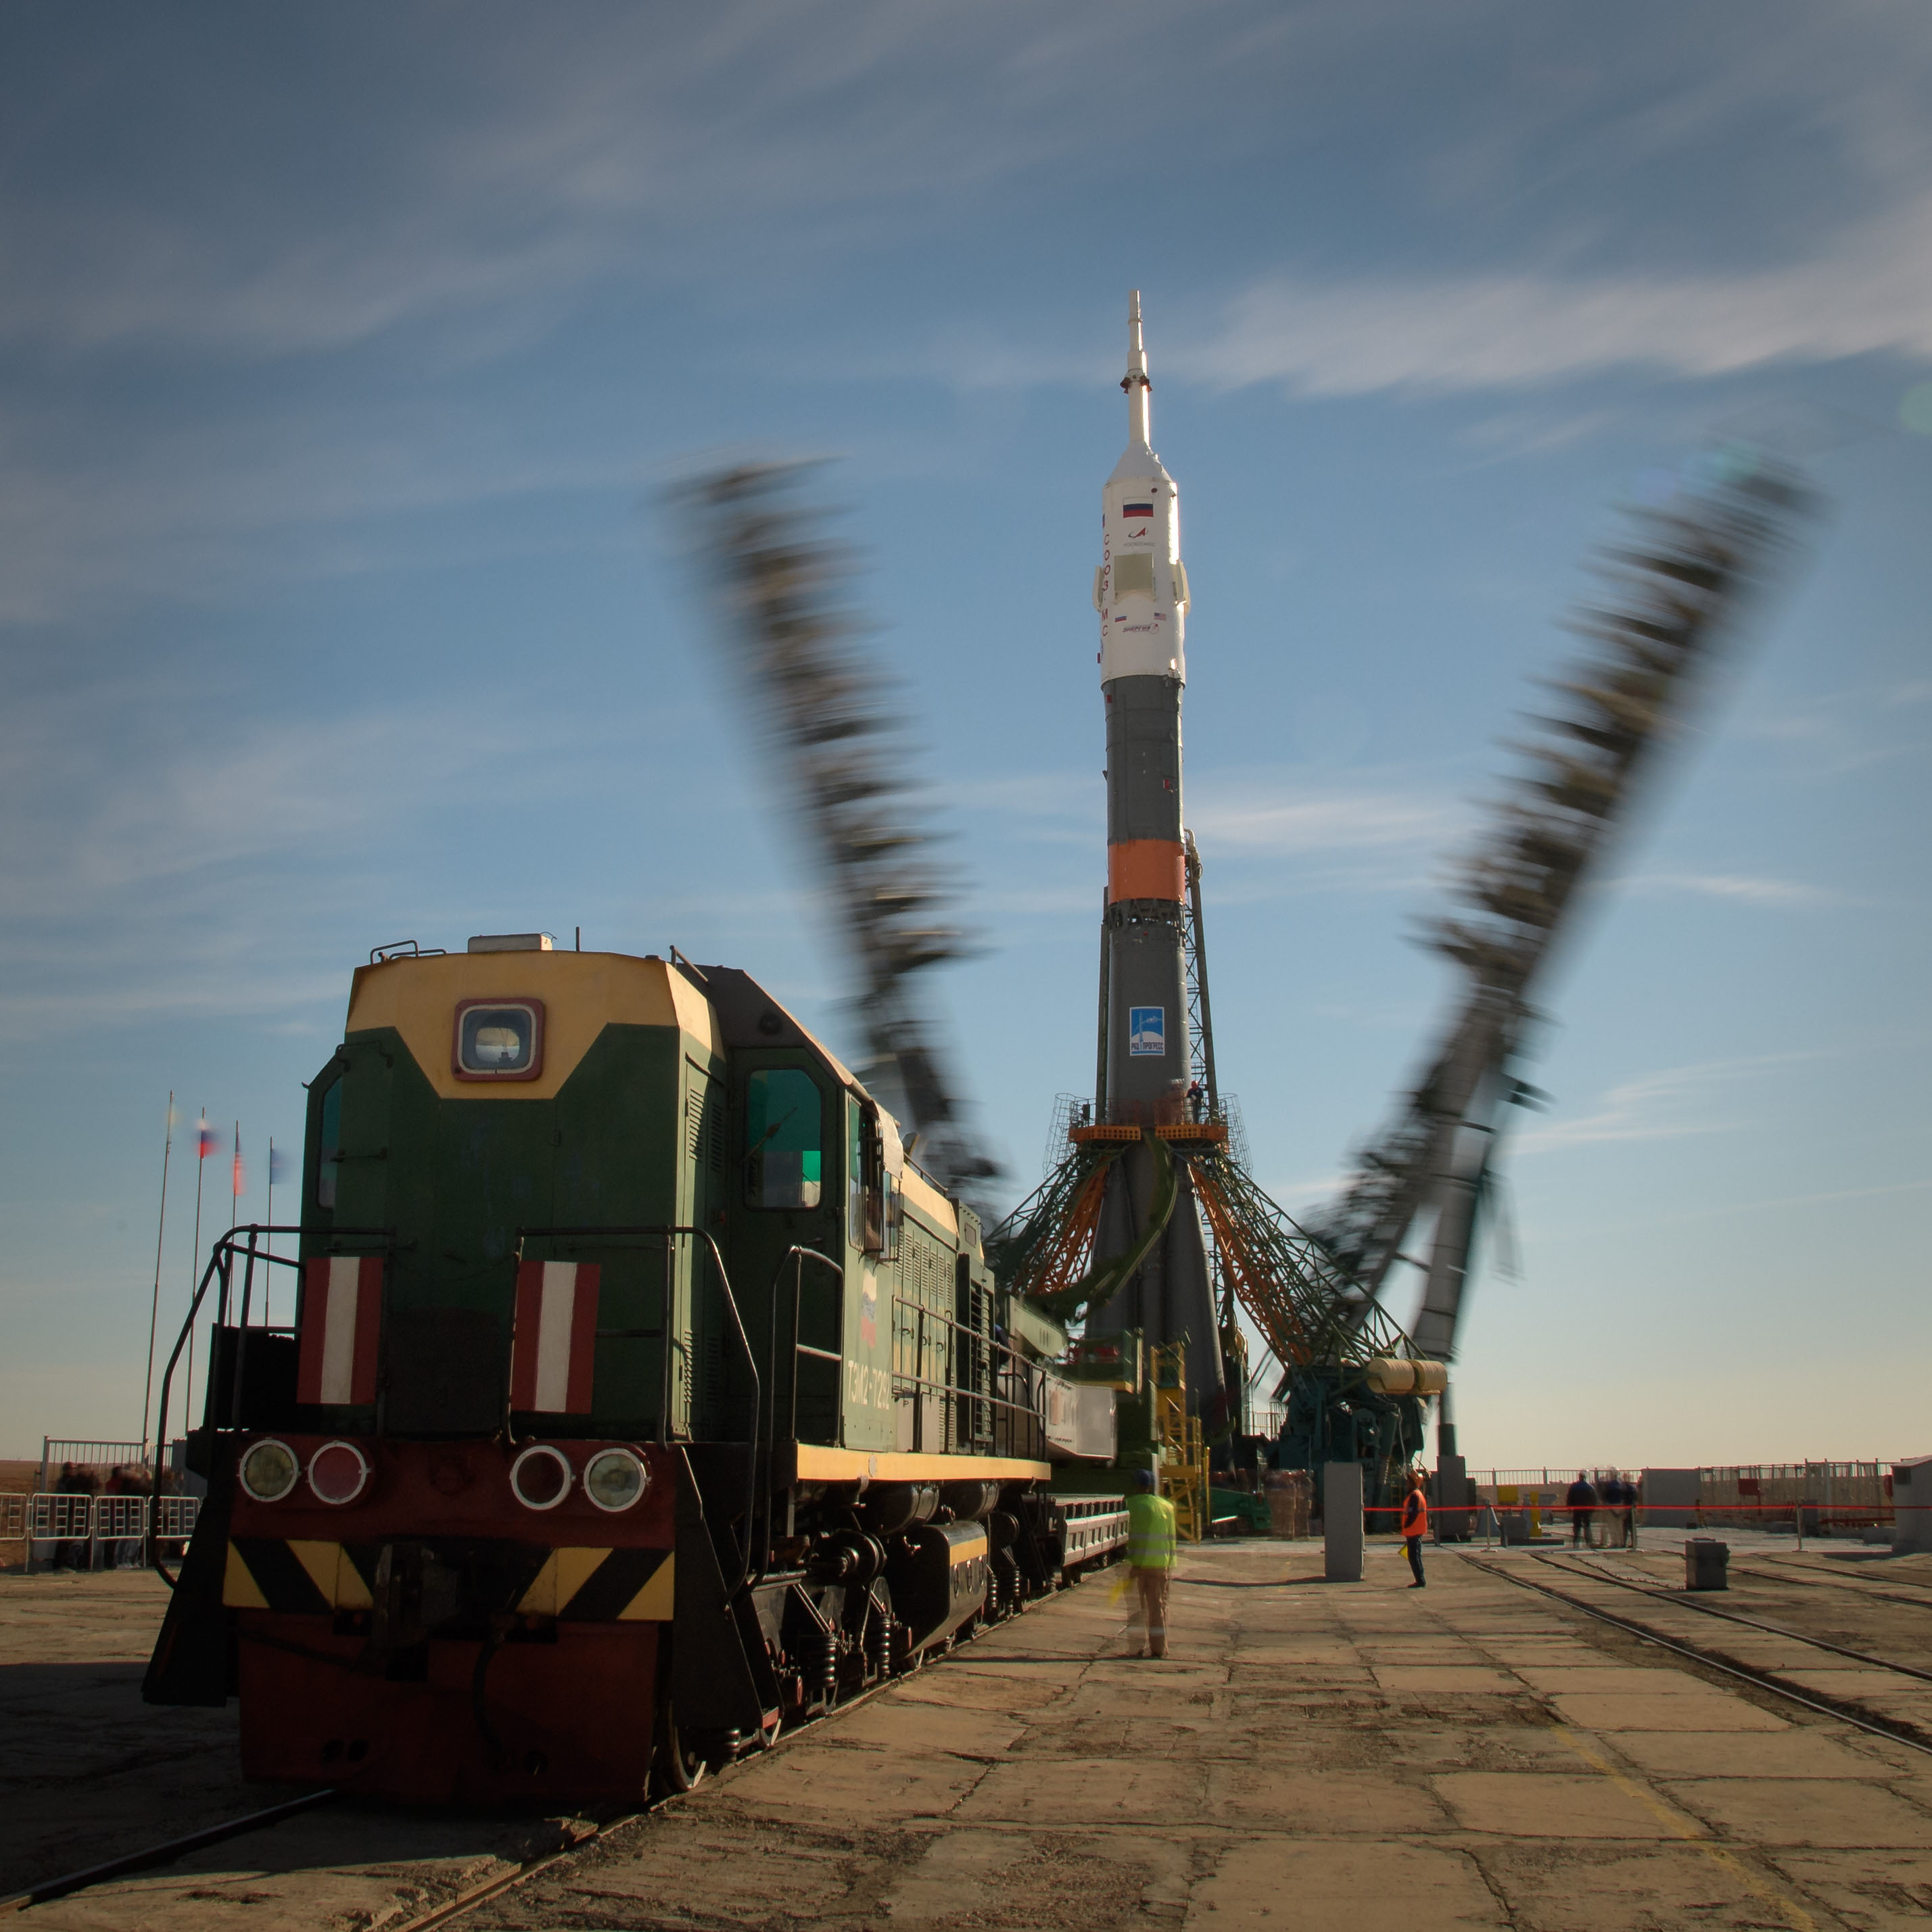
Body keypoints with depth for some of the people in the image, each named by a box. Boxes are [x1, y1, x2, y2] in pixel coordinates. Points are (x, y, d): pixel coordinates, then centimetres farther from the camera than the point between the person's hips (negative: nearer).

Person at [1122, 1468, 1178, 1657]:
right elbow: (1171, 1538, 9)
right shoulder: (1167, 1506, 7)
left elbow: (1124, 1535, -5)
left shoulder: (1129, 1505, -4)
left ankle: (1139, 1647, 3)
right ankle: (1159, 1647, 10)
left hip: (1135, 1562, -3)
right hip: (1160, 1564, 3)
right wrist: (1171, 1565, 12)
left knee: (1137, 1606, 5)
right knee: (1158, 1605, 10)